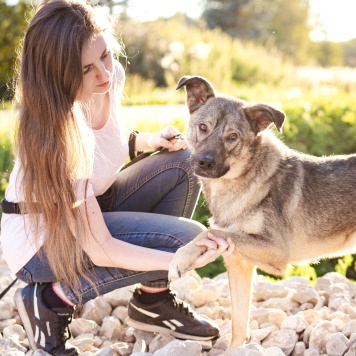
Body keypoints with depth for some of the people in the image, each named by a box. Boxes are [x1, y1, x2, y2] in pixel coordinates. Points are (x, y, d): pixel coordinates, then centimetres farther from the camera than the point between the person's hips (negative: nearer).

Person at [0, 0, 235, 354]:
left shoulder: (113, 75, -13)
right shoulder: (57, 132, -35)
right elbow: (101, 251, -31)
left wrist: (148, 139, -7)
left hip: (92, 206, 8)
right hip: (42, 240, -7)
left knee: (183, 163, -10)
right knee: (184, 236, -21)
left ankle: (154, 299, 1)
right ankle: (50, 301, -8)